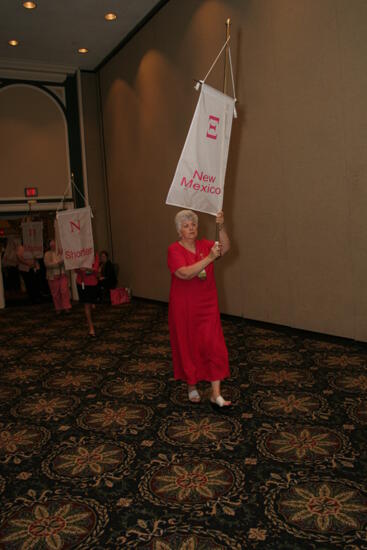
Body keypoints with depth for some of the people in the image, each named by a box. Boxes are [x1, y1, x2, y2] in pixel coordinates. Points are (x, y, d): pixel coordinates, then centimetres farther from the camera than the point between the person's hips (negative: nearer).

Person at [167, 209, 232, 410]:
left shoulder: (204, 245, 3)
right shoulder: (174, 250, -10)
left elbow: (225, 248, -15)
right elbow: (185, 273, -25)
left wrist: (221, 227, -29)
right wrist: (209, 258, -32)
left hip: (207, 307, 3)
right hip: (184, 308, -3)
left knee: (214, 347, -1)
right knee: (188, 348, 10)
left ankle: (216, 395, 5)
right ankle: (191, 386, 32)